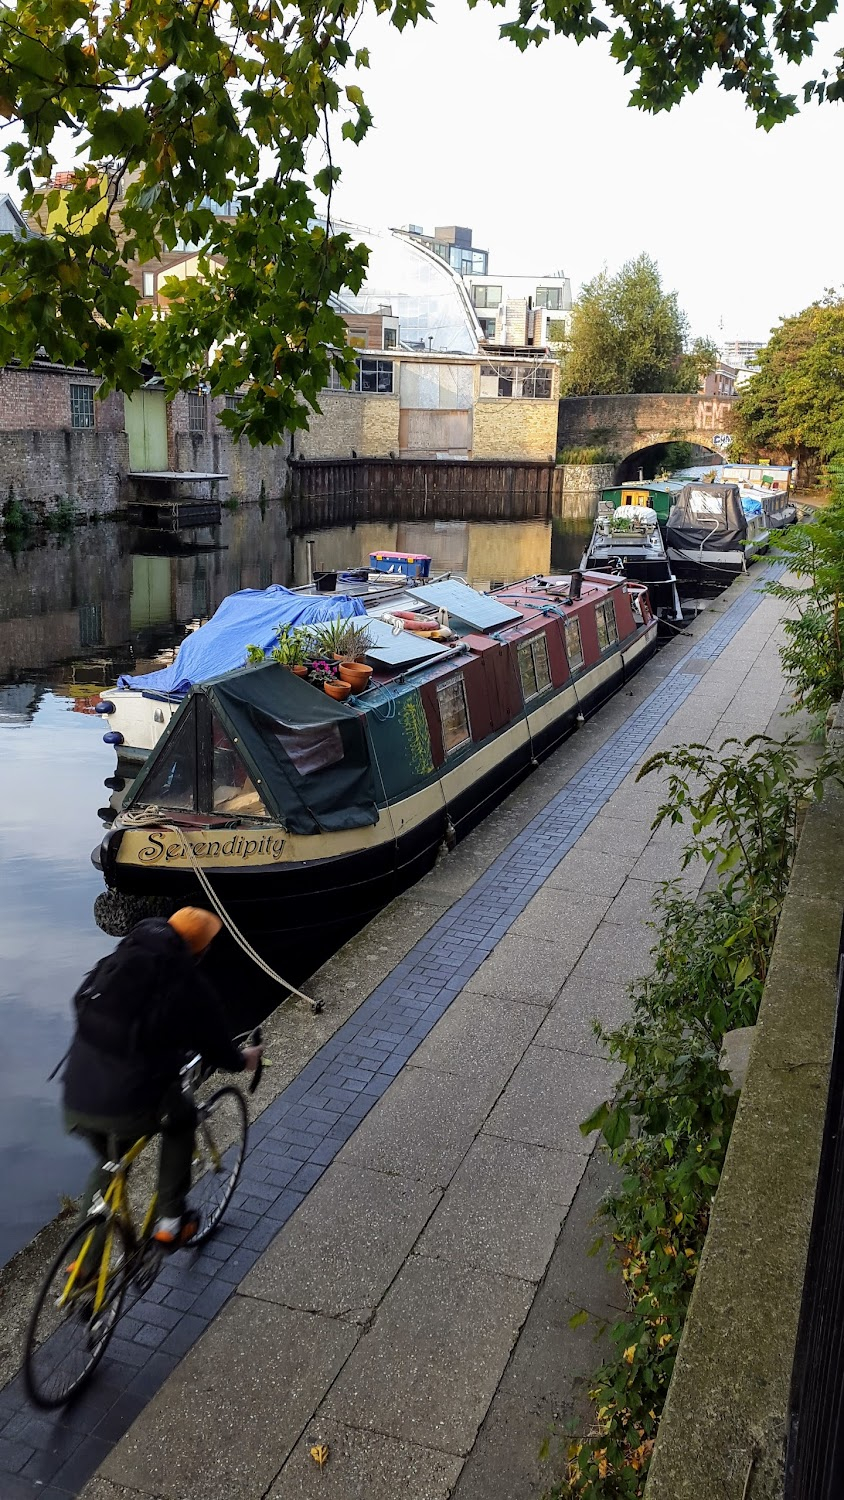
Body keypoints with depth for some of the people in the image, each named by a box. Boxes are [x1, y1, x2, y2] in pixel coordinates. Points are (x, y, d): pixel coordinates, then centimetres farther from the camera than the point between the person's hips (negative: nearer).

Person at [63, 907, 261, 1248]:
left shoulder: (112, 964, 10)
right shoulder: (190, 987, -3)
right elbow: (216, 1047, 8)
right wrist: (242, 1060, 31)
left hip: (77, 1101, 5)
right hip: (132, 1107, -5)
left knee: (109, 1163, 32)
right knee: (182, 1118, 28)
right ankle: (171, 1221, 27)